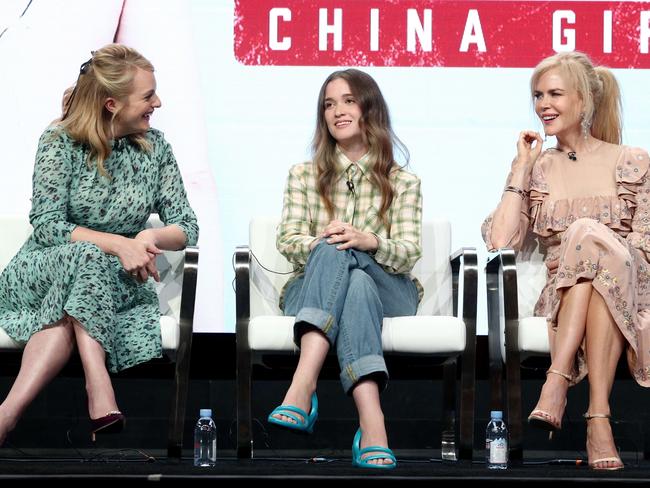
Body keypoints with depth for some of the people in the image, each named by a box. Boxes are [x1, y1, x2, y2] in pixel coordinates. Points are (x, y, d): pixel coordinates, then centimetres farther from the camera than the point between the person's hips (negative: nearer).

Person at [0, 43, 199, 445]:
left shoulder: (154, 146, 4)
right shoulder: (60, 142, -6)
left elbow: (187, 228, 4)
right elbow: (46, 226, -14)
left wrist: (151, 237, -20)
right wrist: (117, 244, -27)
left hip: (116, 279, 3)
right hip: (40, 273, -2)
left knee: (75, 307, -36)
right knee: (87, 258, -38)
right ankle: (100, 396, -51)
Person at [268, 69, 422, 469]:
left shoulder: (403, 182, 12)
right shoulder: (303, 175, 16)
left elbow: (409, 254, -1)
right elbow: (288, 240, 3)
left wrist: (369, 242, -23)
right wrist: (321, 245, -21)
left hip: (386, 292, 0)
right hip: (312, 290, 0)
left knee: (358, 283, -37)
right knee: (333, 251, -36)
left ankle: (303, 387, -57)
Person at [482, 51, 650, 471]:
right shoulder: (537, 169, 18)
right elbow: (501, 241, 2)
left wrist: (582, 251, -12)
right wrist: (522, 166, 5)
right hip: (560, 300, 1)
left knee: (587, 232, -33)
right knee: (587, 235, -33)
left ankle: (557, 381, -41)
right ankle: (598, 416, -42)